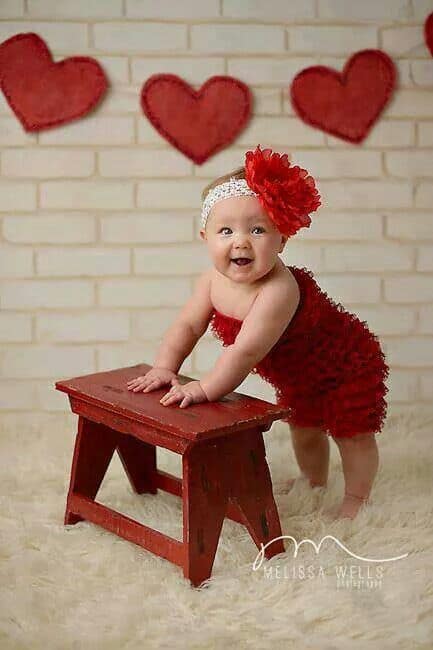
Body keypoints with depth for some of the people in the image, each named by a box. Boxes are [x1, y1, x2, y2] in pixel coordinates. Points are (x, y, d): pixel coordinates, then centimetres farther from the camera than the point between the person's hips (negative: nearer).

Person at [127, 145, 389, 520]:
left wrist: (206, 389, -44)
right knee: (304, 427, 26)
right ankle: (315, 482, 51)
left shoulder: (279, 290, -43)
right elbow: (187, 325, -11)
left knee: (351, 432, 7)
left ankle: (357, 497, 30)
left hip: (347, 363, -8)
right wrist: (164, 368, -24)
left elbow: (246, 350, -46)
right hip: (298, 374, 8)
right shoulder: (214, 280, -19)